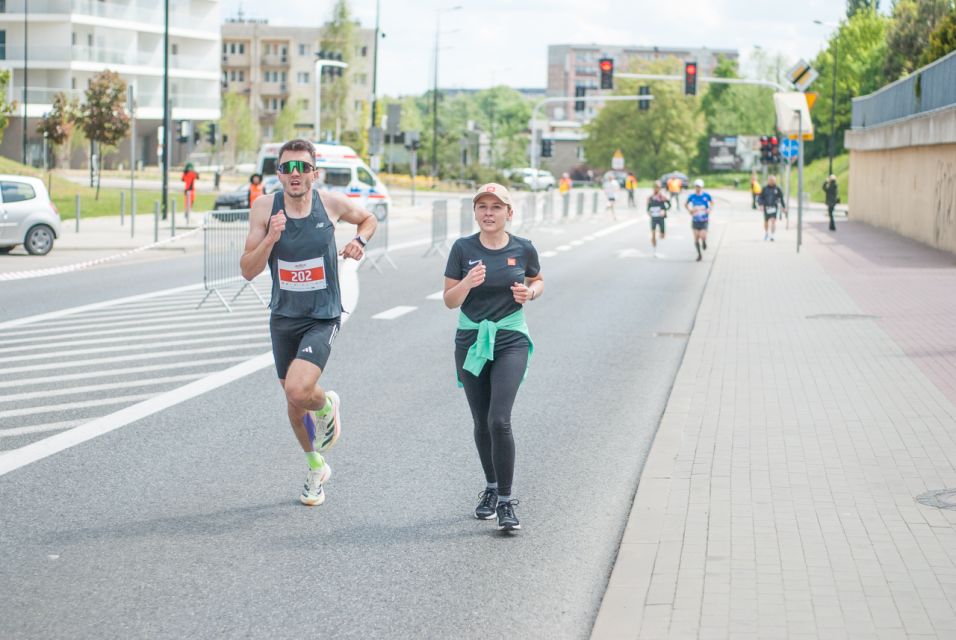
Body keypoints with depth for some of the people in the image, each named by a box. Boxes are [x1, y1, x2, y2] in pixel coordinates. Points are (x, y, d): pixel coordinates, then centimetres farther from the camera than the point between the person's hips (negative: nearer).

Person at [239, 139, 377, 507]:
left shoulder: (331, 204, -7)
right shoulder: (265, 208, -8)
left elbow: (368, 219, 16)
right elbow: (248, 271, -8)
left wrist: (360, 240, -5)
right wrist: (270, 237, -23)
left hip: (322, 319, -3)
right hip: (283, 318, 3)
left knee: (298, 390, -25)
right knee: (294, 403, 15)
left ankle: (327, 404, 12)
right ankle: (316, 466, 40)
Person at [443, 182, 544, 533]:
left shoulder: (523, 249, -2)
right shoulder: (463, 248, -3)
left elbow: (538, 281, 17)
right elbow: (449, 300, -2)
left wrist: (530, 292, -6)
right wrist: (468, 283, -22)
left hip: (511, 341, -2)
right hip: (471, 341, 2)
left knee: (499, 420, -15)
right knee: (481, 422, 11)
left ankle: (506, 502, -7)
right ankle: (491, 487, 32)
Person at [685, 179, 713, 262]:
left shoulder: (706, 195, -8)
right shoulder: (692, 196, -4)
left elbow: (712, 202, 12)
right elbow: (686, 205, 13)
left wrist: (710, 209, -5)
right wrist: (690, 210, -4)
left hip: (704, 220, -2)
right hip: (695, 220, 2)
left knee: (703, 236, -16)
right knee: (696, 238, 1)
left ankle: (704, 243, 23)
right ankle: (699, 254, 20)